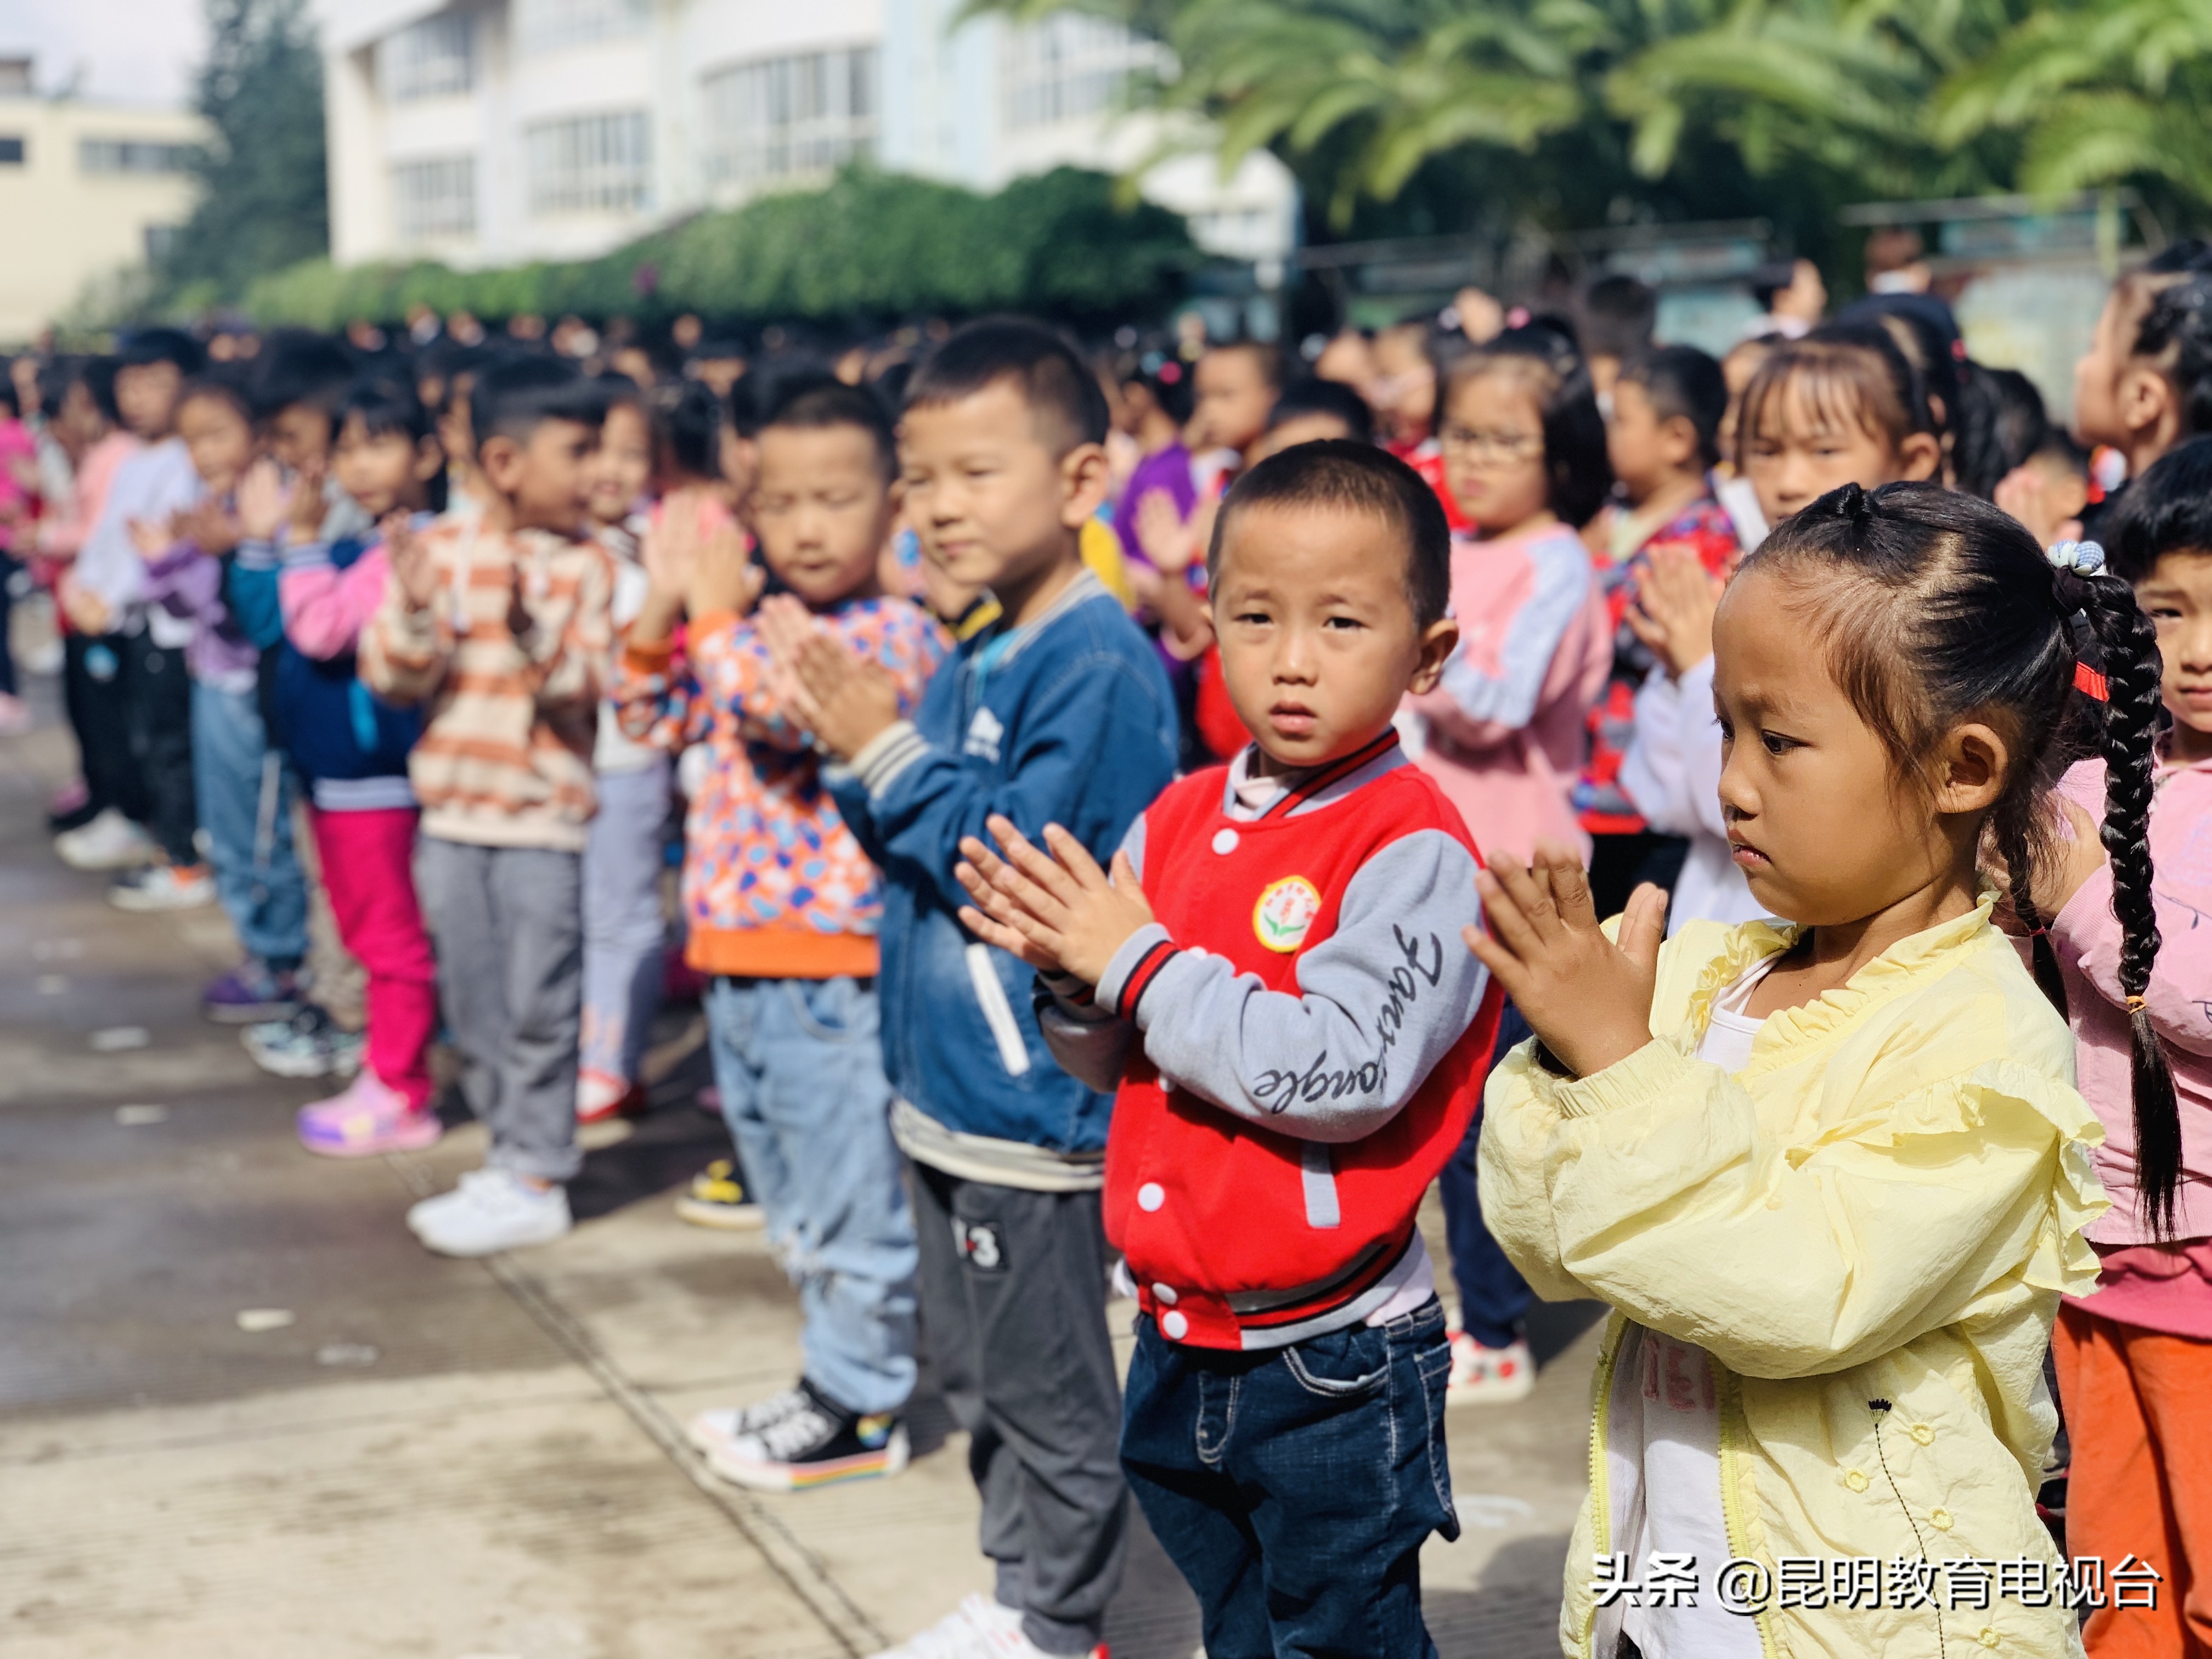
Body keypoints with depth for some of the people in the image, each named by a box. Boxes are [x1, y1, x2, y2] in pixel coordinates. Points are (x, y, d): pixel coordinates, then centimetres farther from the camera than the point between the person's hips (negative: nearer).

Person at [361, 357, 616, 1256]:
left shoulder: (584, 563, -7)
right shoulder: (438, 549, -1)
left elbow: (582, 692, -14)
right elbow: (394, 678, -3)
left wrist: (534, 637, -31)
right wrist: (413, 611, -20)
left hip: (543, 817, -4)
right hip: (452, 811, 4)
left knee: (537, 1009, 1)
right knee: (471, 1007, 13)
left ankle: (537, 1181, 12)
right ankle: (510, 1153, 27)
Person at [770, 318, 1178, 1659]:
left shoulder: (1100, 667, -19)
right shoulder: (974, 664, 9)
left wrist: (891, 755, -17)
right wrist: (865, 762, -1)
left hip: (1034, 1093, -10)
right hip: (950, 1085, 10)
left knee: (1048, 1392, 4)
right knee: (978, 1373, 20)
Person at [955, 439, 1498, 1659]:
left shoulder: (1414, 850, -17)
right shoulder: (1180, 821, 3)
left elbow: (1344, 1074, -29)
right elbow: (1113, 1059, 10)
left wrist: (1138, 962, -22)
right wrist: (1067, 973, -12)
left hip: (1333, 1361, -7)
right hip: (1181, 1335, 7)